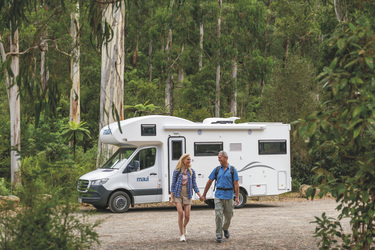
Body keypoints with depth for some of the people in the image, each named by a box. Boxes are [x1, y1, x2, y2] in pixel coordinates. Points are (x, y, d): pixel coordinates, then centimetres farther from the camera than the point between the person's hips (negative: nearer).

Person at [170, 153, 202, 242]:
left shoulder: (191, 171, 4)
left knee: (187, 215, -3)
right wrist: (171, 198, -3)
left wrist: (200, 196, -2)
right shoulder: (177, 171, -1)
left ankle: (184, 227, 31)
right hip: (178, 194, -2)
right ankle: (182, 234, -1)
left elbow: (194, 185, 7)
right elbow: (173, 184, 1)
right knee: (180, 213, -13)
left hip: (187, 195, 2)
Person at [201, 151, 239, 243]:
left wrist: (237, 197, -9)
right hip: (219, 196, 0)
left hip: (228, 196, 0)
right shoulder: (216, 169, 5)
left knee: (228, 216, 10)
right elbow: (209, 182, 9)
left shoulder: (232, 170, 1)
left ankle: (225, 228, 39)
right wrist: (204, 195, 9)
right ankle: (219, 235, -4)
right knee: (218, 215, -9)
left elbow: (236, 184, -3)